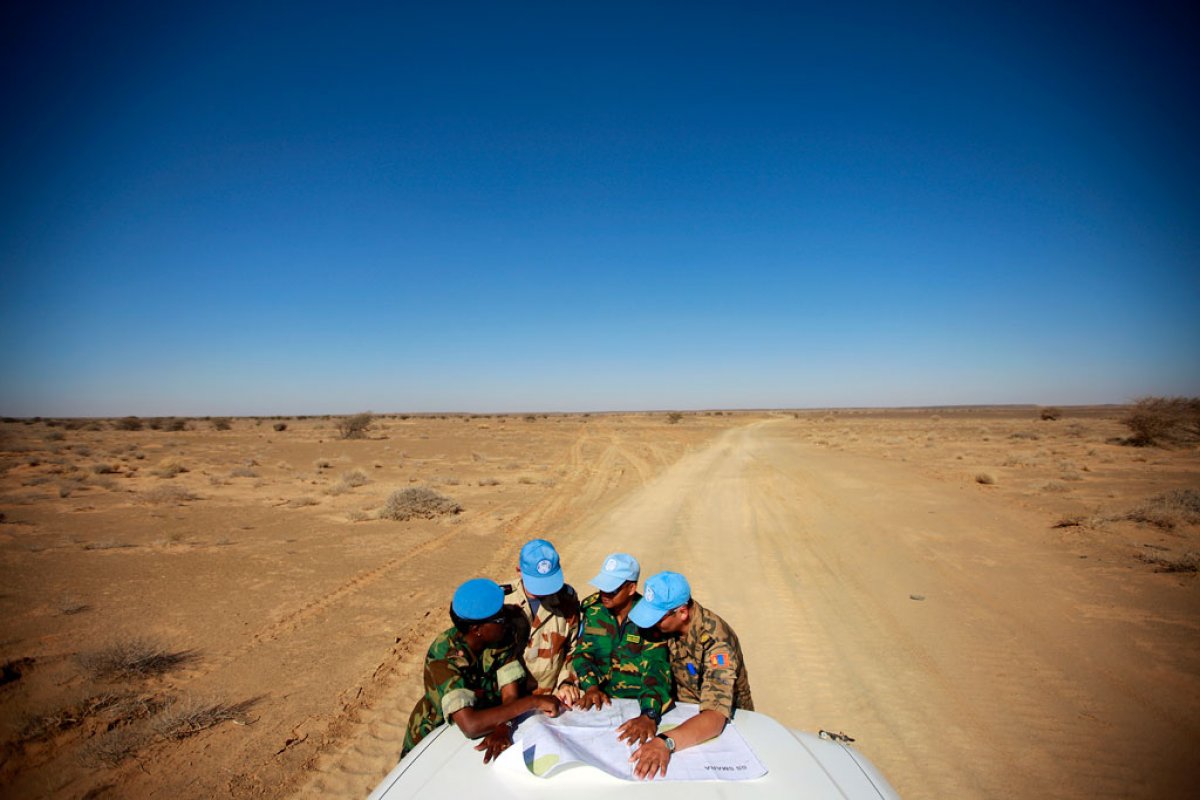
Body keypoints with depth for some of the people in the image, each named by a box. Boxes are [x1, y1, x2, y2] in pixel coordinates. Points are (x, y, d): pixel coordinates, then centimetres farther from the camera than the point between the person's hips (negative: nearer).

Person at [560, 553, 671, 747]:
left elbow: (656, 667, -23)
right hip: (601, 697, 4)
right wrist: (591, 687, -17)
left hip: (639, 701, -3)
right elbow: (582, 652, 1)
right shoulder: (592, 608, -3)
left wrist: (649, 715, -38)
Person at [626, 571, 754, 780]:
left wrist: (666, 742, -54)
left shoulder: (716, 640, -31)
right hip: (685, 713, 5)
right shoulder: (668, 623, -12)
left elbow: (715, 717, -40)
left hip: (727, 721, -5)